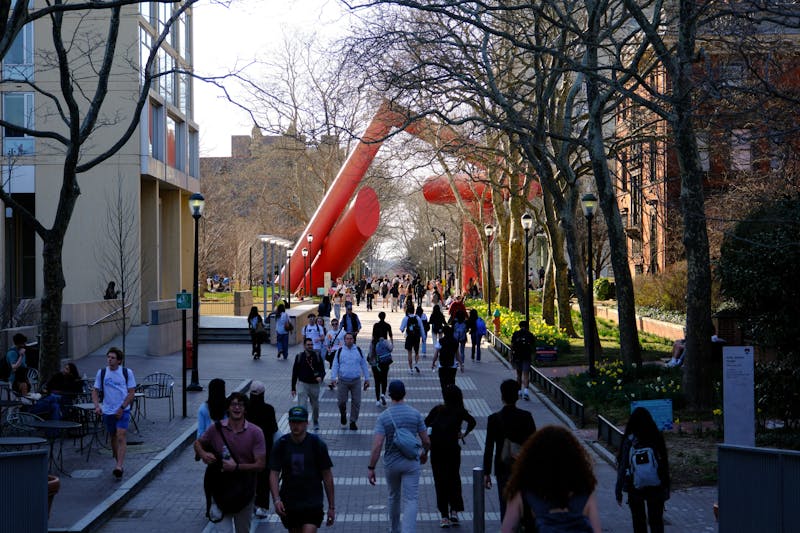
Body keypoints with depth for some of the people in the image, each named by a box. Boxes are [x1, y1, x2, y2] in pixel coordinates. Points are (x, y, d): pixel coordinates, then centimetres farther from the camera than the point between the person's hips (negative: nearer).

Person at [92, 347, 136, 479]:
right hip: (107, 411, 3)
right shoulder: (101, 372, 4)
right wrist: (97, 406, -9)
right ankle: (119, 463, 26)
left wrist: (122, 408, -11)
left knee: (121, 436, -15)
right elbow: (95, 391, 8)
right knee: (113, 437, 12)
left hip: (123, 410, -3)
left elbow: (131, 392, -2)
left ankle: (119, 466, -22)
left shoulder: (127, 372, -2)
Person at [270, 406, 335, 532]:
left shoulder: (317, 444, -5)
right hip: (289, 504, 3)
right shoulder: (281, 445, -1)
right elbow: (274, 474, -4)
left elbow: (327, 476, 0)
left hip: (312, 503, -3)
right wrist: (276, 500, -19)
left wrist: (331, 506, 1)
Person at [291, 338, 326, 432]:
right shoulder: (299, 357, -2)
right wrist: (293, 388, 4)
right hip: (302, 384, -2)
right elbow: (294, 373, 3)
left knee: (315, 406, 17)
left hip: (314, 385, 2)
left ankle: (316, 422, 40)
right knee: (302, 406, -12)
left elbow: (322, 369, 0)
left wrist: (321, 377, -24)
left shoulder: (317, 356, 0)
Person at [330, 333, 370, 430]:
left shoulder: (358, 350, 6)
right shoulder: (340, 351, 3)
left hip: (356, 381, 1)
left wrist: (367, 379, 9)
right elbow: (335, 365, 3)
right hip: (343, 381, -1)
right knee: (341, 401, 2)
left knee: (356, 402, 1)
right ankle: (343, 415, 32)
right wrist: (334, 378, -9)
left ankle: (353, 422, 14)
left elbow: (364, 365, 11)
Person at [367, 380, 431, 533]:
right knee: (410, 500, -2)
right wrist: (424, 454, 19)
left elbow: (377, 445, -18)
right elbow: (426, 441, -2)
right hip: (411, 463, -1)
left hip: (391, 463, 1)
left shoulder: (383, 417, -11)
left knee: (394, 497, 22)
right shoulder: (415, 414, -6)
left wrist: (371, 468, -11)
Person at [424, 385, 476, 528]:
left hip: (436, 450, 1)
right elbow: (472, 422, -12)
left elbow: (425, 424, -1)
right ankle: (454, 511, 6)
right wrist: (464, 434, -1)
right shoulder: (460, 411, 4)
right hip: (452, 449, -1)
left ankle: (444, 516, 5)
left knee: (440, 480, 7)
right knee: (454, 479, 15)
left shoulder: (437, 409, 8)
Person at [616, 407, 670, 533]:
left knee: (639, 522, 13)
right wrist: (667, 488, 7)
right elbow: (665, 464, -3)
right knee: (656, 521, 10)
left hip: (635, 489, -1)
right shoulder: (657, 439, -7)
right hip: (656, 488, 1)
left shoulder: (629, 441, -11)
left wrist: (618, 490, 0)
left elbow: (622, 467, -9)